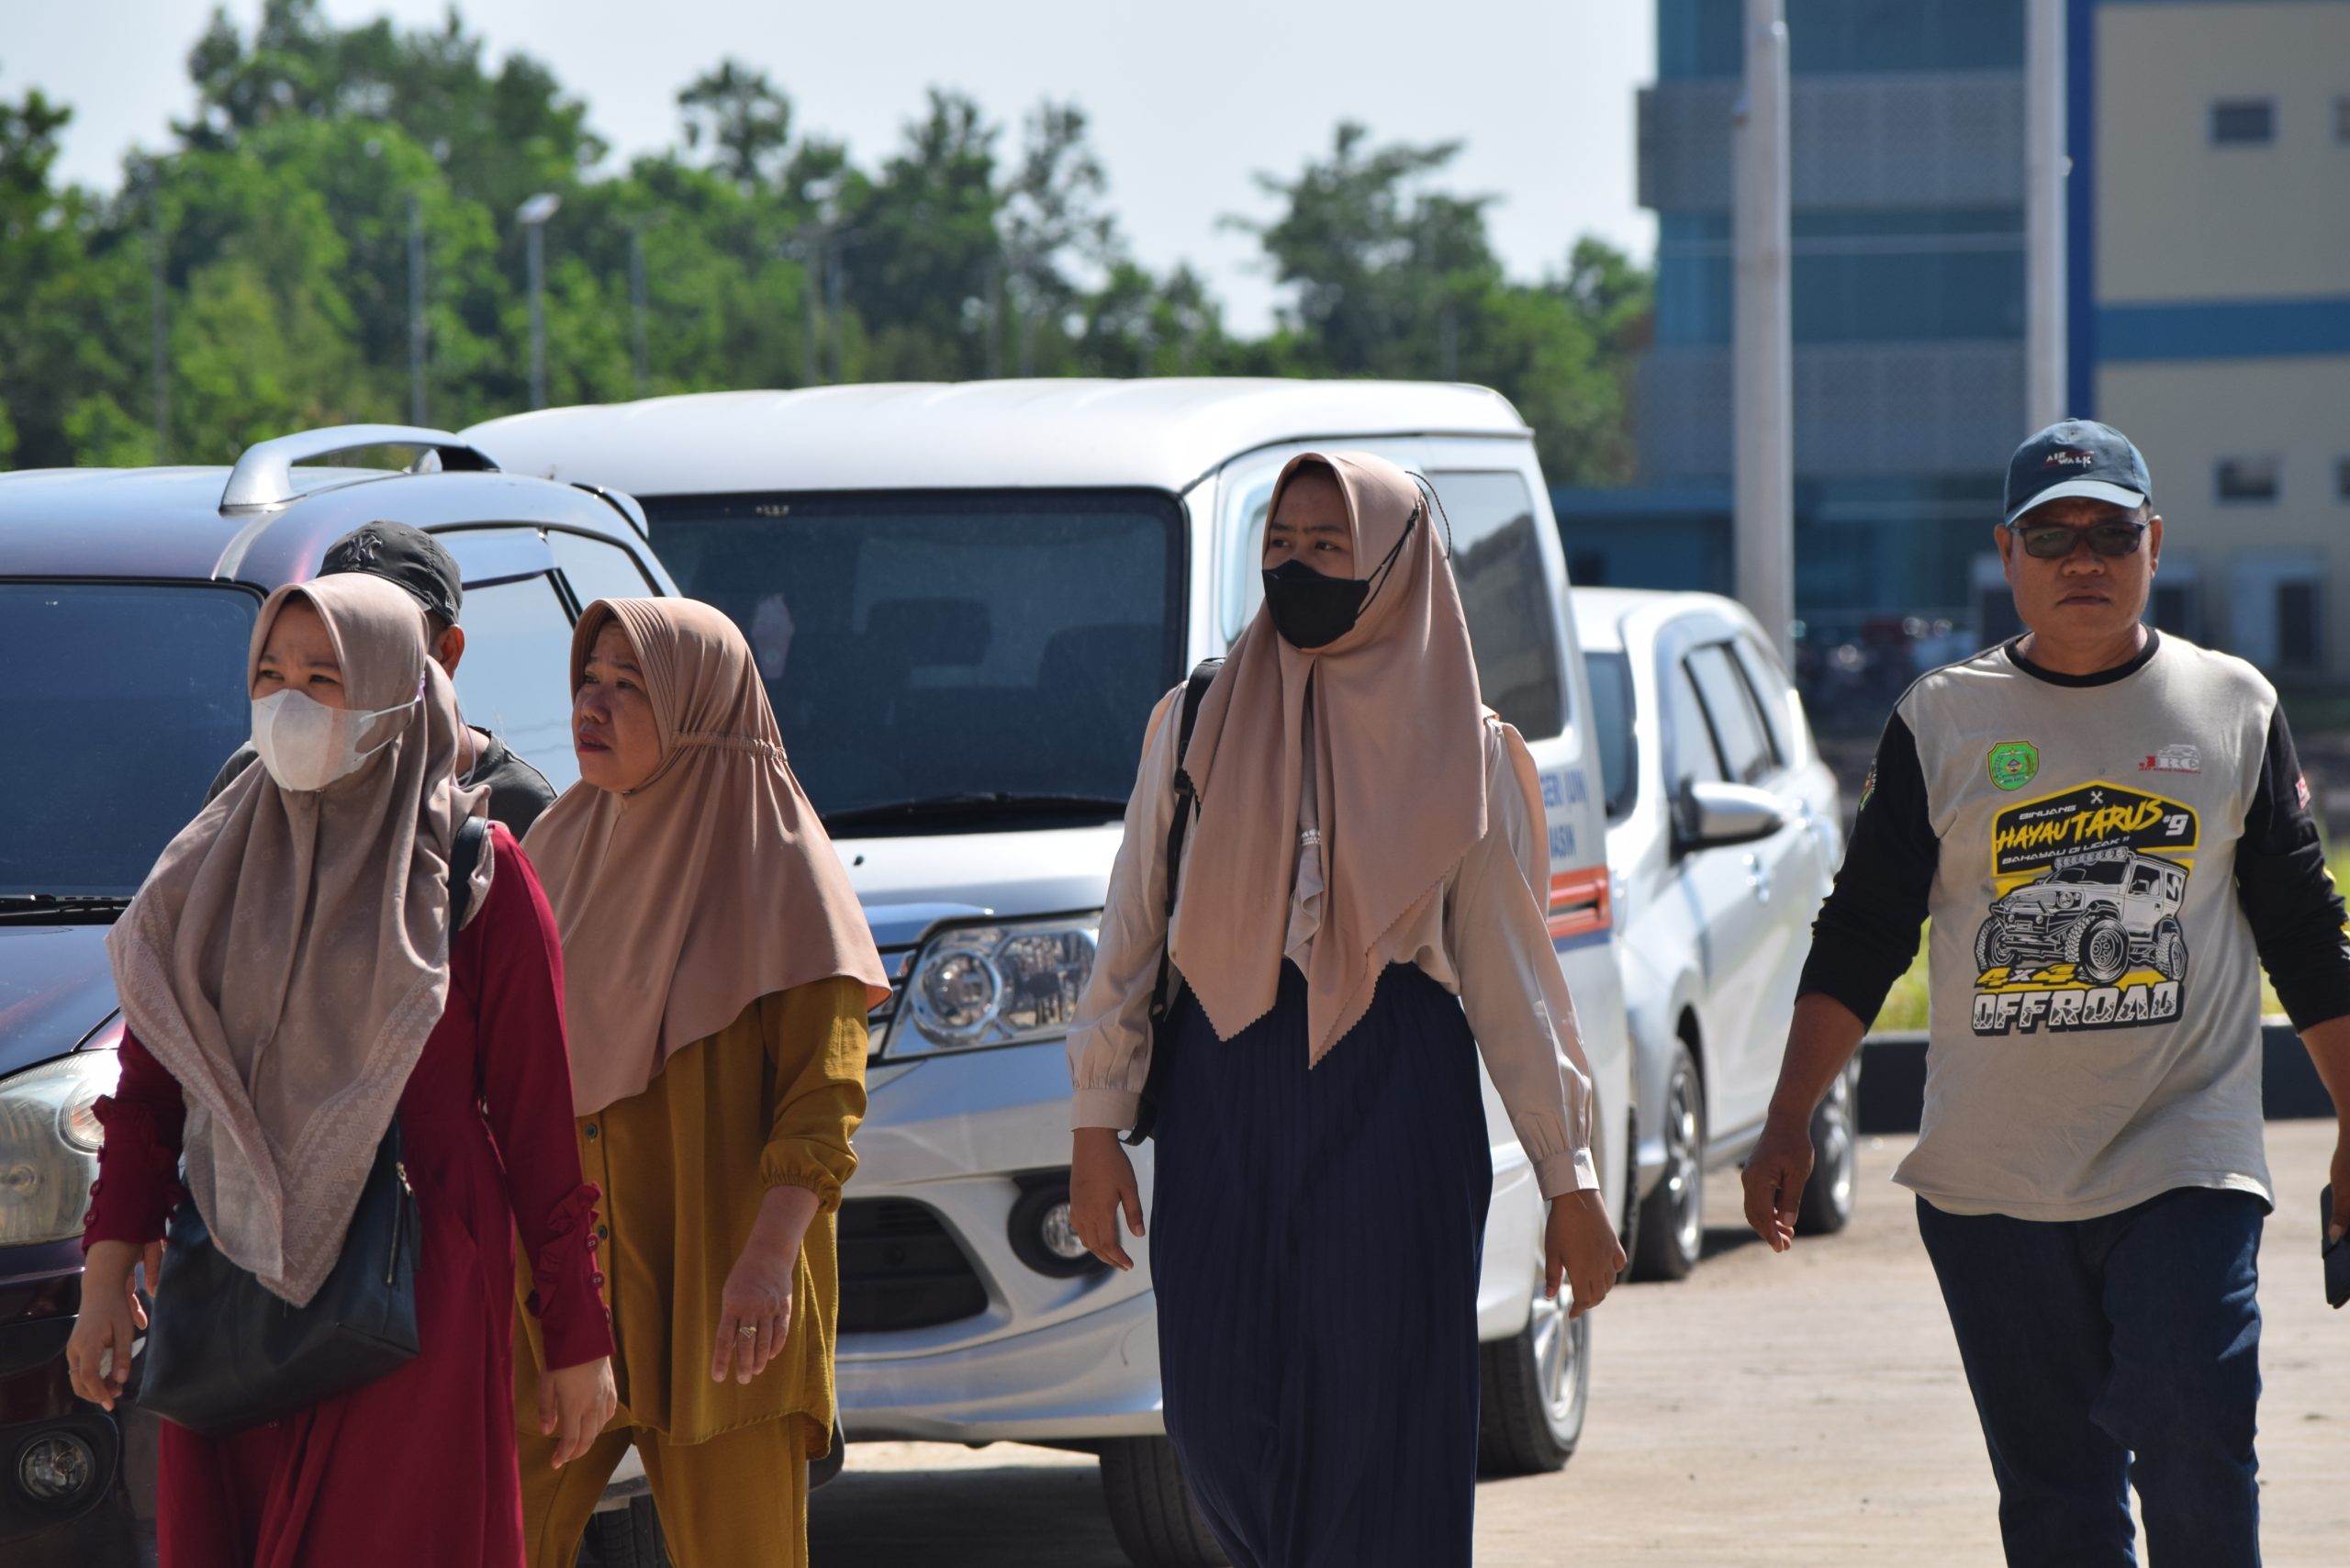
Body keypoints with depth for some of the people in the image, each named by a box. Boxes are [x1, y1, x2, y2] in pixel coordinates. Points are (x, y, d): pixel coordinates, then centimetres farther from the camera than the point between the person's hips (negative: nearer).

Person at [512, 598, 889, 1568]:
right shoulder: (564, 844, 10)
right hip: (566, 1262, 5)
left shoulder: (777, 866, -7)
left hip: (713, 1276, -5)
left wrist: (771, 1254, -23)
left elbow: (824, 1092, -12)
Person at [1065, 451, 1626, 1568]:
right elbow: (1131, 932, 11)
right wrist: (1097, 1123, 4)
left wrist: (1570, 1183, 0)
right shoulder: (1195, 721, 9)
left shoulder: (1460, 750, 5)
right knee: (1222, 1419, -1)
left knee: (1382, 1427, -6)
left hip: (1394, 1107, -2)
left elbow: (1511, 972, 4)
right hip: (1223, 1103, 2)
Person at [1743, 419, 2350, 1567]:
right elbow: (1859, 937, 7)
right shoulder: (1942, 721, 6)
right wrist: (1787, 1127, 0)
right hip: (1989, 1186, 1)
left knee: (2193, 1451, -15)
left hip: (2185, 1169, -1)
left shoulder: (2234, 709, 7)